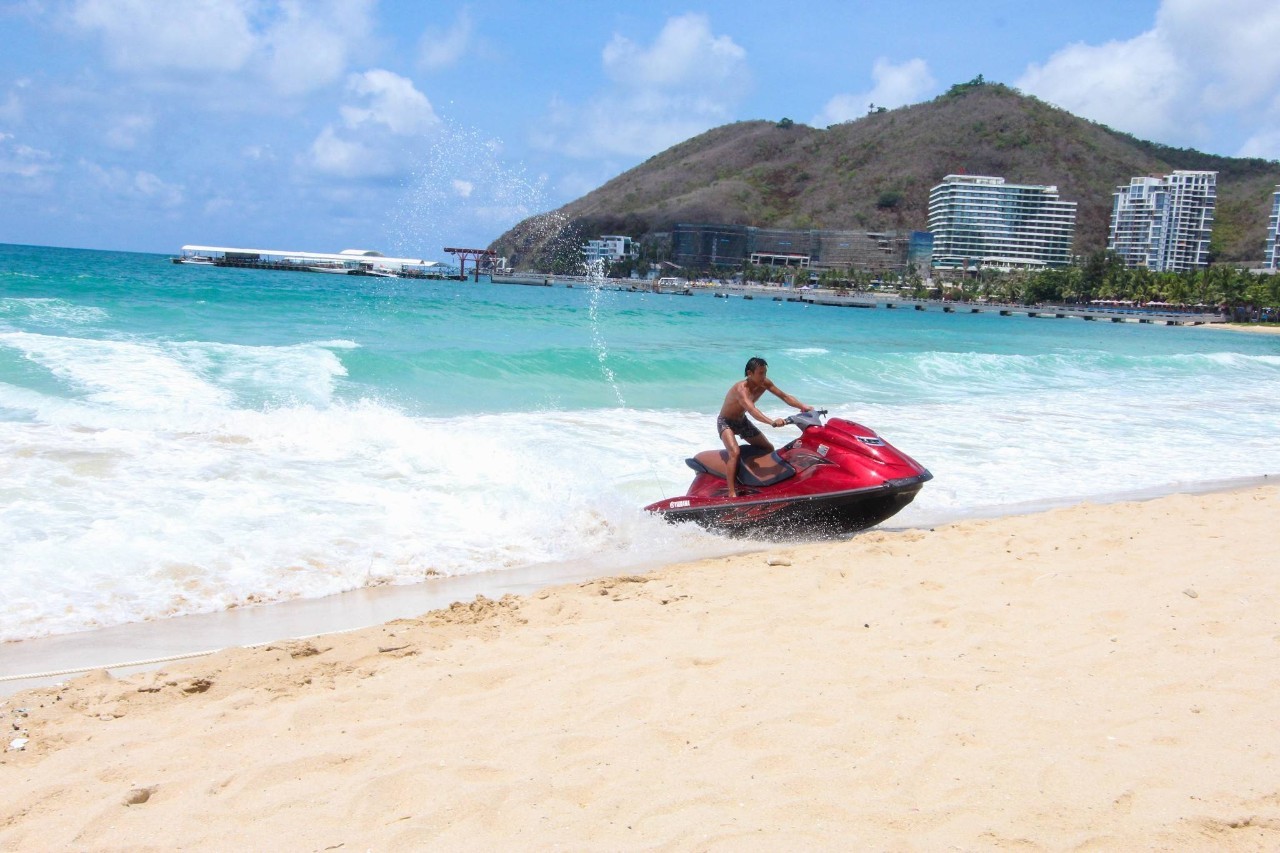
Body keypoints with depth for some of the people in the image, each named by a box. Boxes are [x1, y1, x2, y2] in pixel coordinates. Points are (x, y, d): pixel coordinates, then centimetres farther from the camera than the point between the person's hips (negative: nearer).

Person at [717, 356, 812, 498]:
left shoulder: (765, 383, -13)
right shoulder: (741, 388, -35)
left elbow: (784, 396, -9)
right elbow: (751, 409, -50)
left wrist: (803, 406, -25)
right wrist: (772, 422, -64)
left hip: (742, 421, 8)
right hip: (726, 422, -8)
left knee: (769, 449, 11)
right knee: (735, 453, -30)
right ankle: (732, 493, -31)